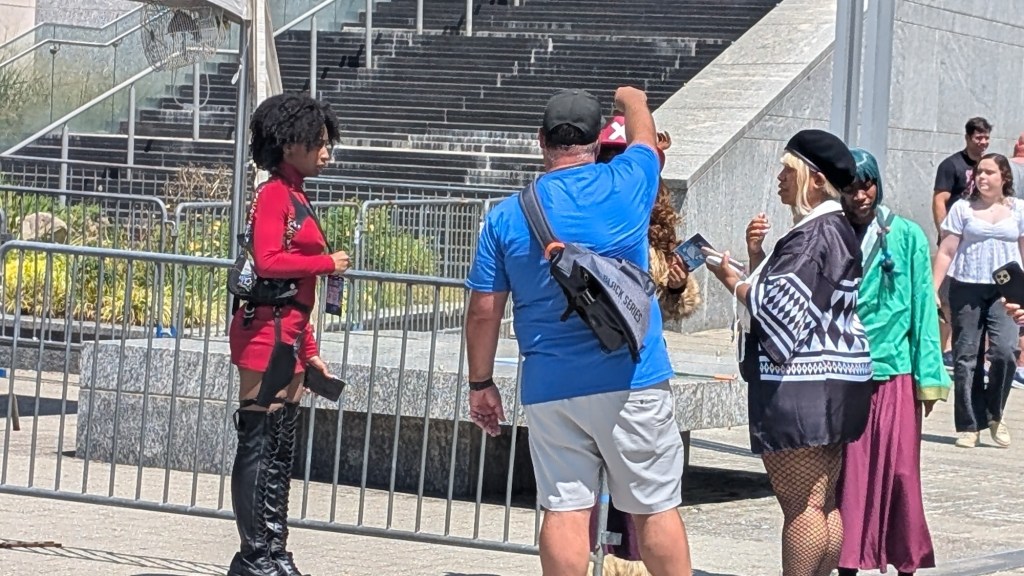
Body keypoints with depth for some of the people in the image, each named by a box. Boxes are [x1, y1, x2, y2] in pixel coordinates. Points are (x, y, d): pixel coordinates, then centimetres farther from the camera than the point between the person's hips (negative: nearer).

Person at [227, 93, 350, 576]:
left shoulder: (297, 198, 19)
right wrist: (327, 263, -12)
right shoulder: (274, 195, -9)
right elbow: (268, 261, -23)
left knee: (281, 449, 12)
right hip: (266, 331, -10)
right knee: (260, 444, -5)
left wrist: (310, 351, 20)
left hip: (289, 336, 10)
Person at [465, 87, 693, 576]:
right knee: (655, 508, 4)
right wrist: (631, 100, 42)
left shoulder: (506, 218, 1)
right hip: (632, 380, -1)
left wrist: (480, 383, 14)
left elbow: (483, 312, 3)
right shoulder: (625, 186, -3)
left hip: (550, 388, 1)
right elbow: (643, 134, 21)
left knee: (564, 510, 2)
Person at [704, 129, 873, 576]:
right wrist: (757, 256, 4)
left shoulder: (813, 235, -15)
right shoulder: (837, 230, 16)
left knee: (800, 505, -8)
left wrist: (730, 278, -5)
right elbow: (790, 295, 18)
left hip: (803, 386, -11)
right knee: (823, 502, 12)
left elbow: (776, 307, -18)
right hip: (836, 383, 11)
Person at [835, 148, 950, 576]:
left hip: (895, 374, -1)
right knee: (847, 475, 3)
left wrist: (928, 377, -3)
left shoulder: (906, 236, -1)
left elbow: (923, 308, 0)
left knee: (899, 471, -1)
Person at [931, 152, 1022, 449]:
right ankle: (969, 425, 9)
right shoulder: (962, 209, 5)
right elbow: (946, 252, 4)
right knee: (966, 358, 0)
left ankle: (995, 413, 5)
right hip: (967, 289, 0)